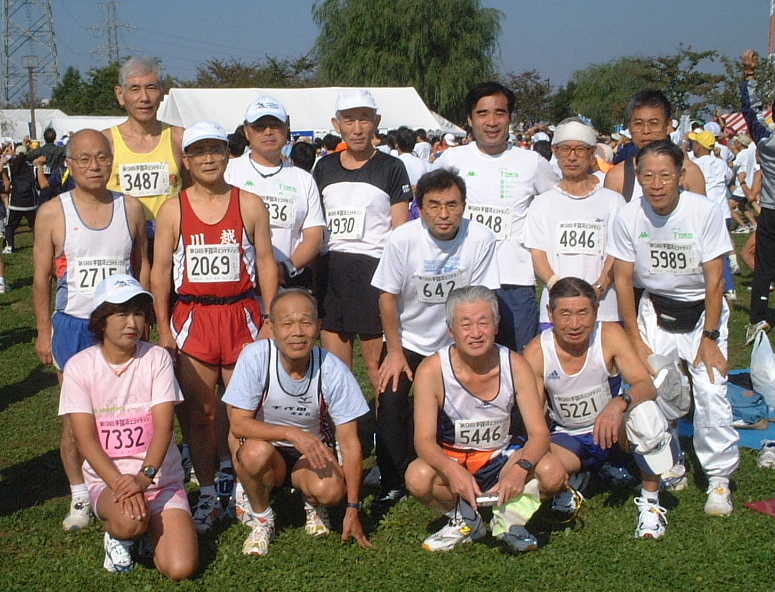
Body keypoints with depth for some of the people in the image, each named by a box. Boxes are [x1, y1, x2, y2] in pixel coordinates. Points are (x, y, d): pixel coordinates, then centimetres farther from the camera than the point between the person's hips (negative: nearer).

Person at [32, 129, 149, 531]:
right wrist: (44, 332, -1)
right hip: (72, 326, -1)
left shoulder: (131, 208, 3)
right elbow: (41, 278, 1)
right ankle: (80, 498, 17)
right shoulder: (52, 213, -3)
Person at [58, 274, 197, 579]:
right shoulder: (79, 366, -4)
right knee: (129, 522, -36)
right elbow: (86, 439, -10)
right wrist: (120, 484, -24)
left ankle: (150, 525, 16)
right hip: (106, 477, -1)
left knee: (180, 569, -16)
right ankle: (117, 534, 2)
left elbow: (164, 425, -11)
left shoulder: (157, 358, -3)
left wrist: (144, 477, -28)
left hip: (160, 478, 1)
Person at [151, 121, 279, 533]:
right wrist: (163, 328, 0)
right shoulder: (173, 210, 4)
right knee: (198, 411, 3)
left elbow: (266, 263, 6)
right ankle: (207, 496, 14)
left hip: (241, 314, 0)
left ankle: (232, 471, 21)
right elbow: (160, 271, 4)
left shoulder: (249, 205, 4)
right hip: (192, 317, 0)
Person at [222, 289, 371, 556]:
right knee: (256, 452, -36)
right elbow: (239, 424, -20)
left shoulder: (333, 371, -19)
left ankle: (313, 504, 9)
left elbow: (350, 444, -13)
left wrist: (353, 510, -13)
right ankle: (260, 517, -4)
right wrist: (293, 434, -35)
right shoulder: (255, 357, -21)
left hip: (314, 453, 1)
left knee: (330, 491, -32)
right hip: (267, 447, 0)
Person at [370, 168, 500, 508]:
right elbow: (388, 296, -8)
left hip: (454, 342, 0)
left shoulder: (481, 240, -18)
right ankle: (394, 482, 3)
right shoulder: (402, 239, -18)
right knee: (390, 404, -12)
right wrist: (395, 351, -6)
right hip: (407, 339, 0)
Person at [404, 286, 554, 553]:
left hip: (500, 459, 1)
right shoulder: (432, 370, -20)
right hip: (450, 459, -1)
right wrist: (452, 470, -45)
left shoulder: (515, 366, -14)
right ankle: (464, 519, -2)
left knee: (552, 474, -28)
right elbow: (424, 440, -23)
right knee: (418, 477, -34)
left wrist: (521, 468, -38)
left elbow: (539, 433, -16)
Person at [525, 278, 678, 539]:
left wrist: (619, 404, -45)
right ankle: (566, 494, 8)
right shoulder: (536, 353, -18)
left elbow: (646, 386, -25)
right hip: (568, 437, 0)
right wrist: (540, 450, -31)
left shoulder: (610, 336, -17)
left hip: (614, 430, 1)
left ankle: (650, 501, -11)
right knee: (543, 472, -34)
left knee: (645, 411, -33)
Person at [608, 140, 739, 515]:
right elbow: (623, 281, -4)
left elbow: (714, 281, -13)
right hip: (655, 310, 2)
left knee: (711, 392, -14)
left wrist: (709, 339, -14)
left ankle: (719, 477, 2)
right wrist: (636, 341, -5)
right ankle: (670, 469, 12)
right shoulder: (628, 217, -12)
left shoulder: (705, 212, -18)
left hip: (703, 310, -2)